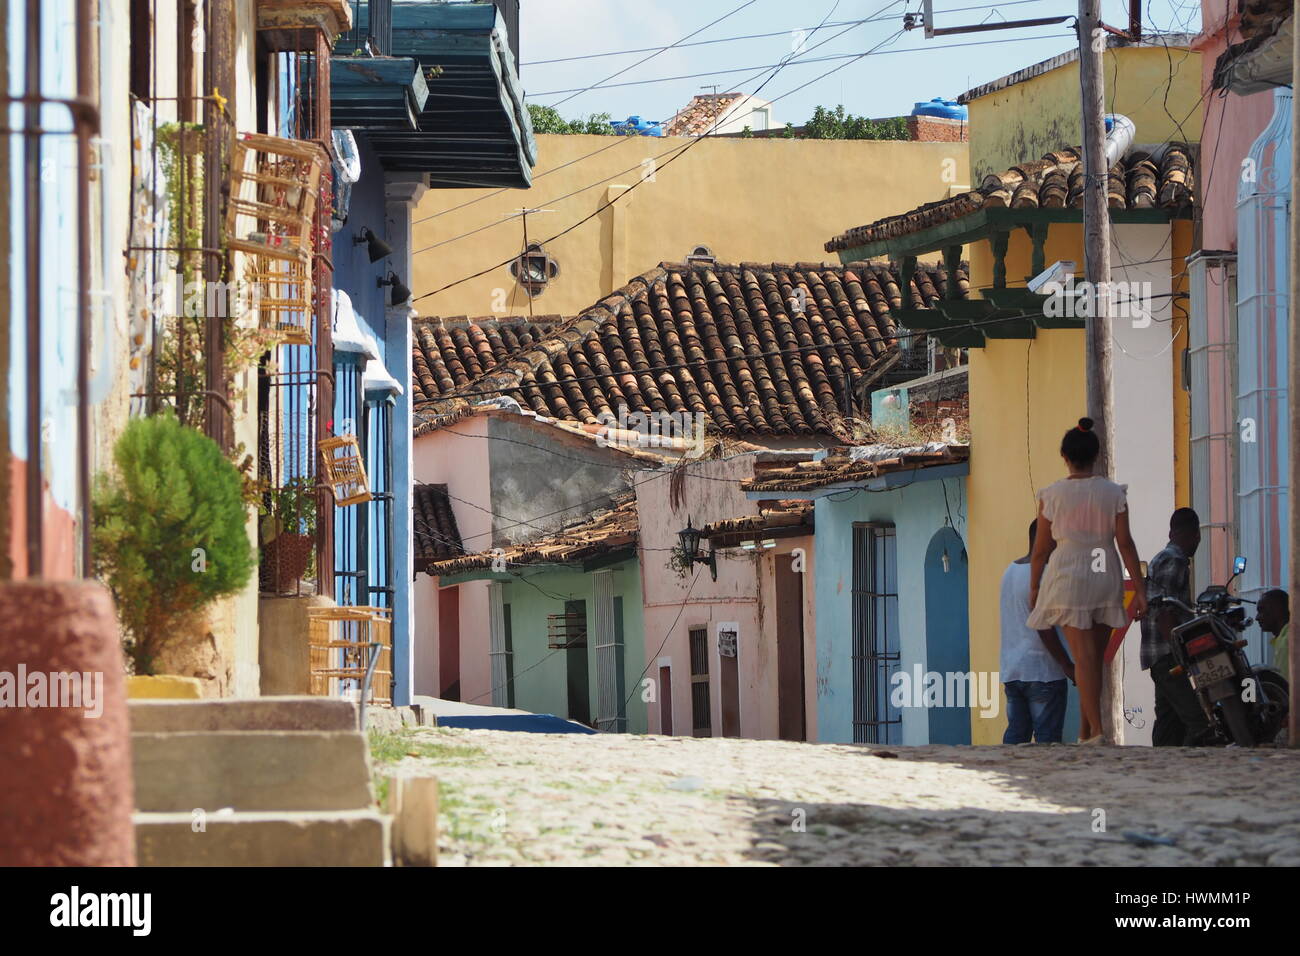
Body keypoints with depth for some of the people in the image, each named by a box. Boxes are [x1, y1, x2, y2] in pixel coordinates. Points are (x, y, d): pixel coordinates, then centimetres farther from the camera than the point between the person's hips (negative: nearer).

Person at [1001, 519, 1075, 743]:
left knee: (1015, 733, 9)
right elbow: (1045, 629, -17)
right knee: (1047, 737, -6)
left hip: (1011, 672, 8)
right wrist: (1068, 666, -12)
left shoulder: (1010, 571, 14)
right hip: (1042, 672, -8)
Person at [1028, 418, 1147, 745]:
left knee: (1084, 657, -6)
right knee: (1095, 657, 11)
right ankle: (1085, 733, 17)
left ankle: (1096, 730, -18)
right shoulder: (1113, 493, 1)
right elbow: (1125, 543, -2)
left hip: (1067, 578, -2)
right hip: (1105, 578, 2)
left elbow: (1041, 549, 1)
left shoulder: (1052, 494, -2)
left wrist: (1034, 588, 13)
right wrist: (1139, 588, 0)